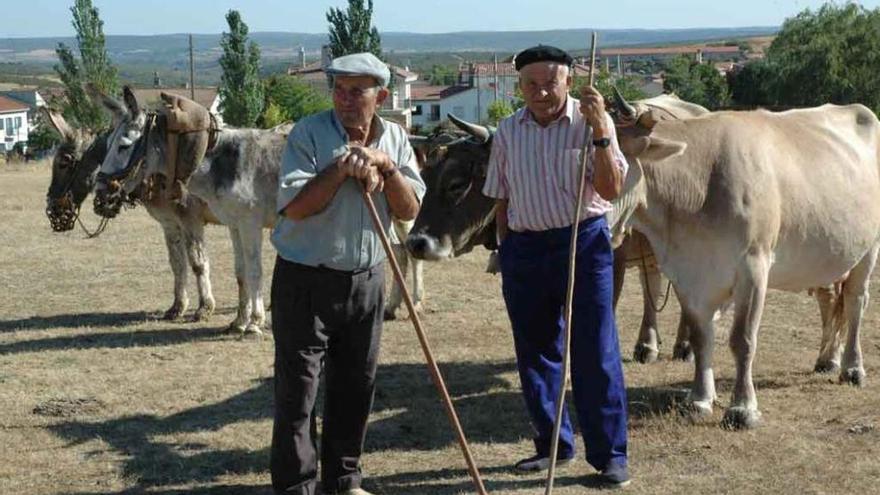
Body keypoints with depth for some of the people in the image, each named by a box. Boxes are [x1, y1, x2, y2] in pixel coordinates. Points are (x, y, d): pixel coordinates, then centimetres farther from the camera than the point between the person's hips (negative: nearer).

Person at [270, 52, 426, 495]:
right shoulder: (308, 134, -11)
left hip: (366, 280, 5)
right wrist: (341, 169, -24)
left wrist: (386, 168, -16)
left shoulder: (395, 138, 4)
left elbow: (410, 211, -2)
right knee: (297, 389, -1)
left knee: (356, 384, 14)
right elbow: (293, 207, -19)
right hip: (305, 279, -5)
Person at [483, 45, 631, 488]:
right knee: (534, 352, 11)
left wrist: (599, 132, -24)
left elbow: (612, 190, -14)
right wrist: (506, 253, 9)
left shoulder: (592, 122, -5)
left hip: (584, 241, -4)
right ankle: (553, 444, 25)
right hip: (524, 248, 4)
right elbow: (501, 200, 13)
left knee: (595, 353, -4)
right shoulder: (508, 131, 6)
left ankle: (609, 454, 5)